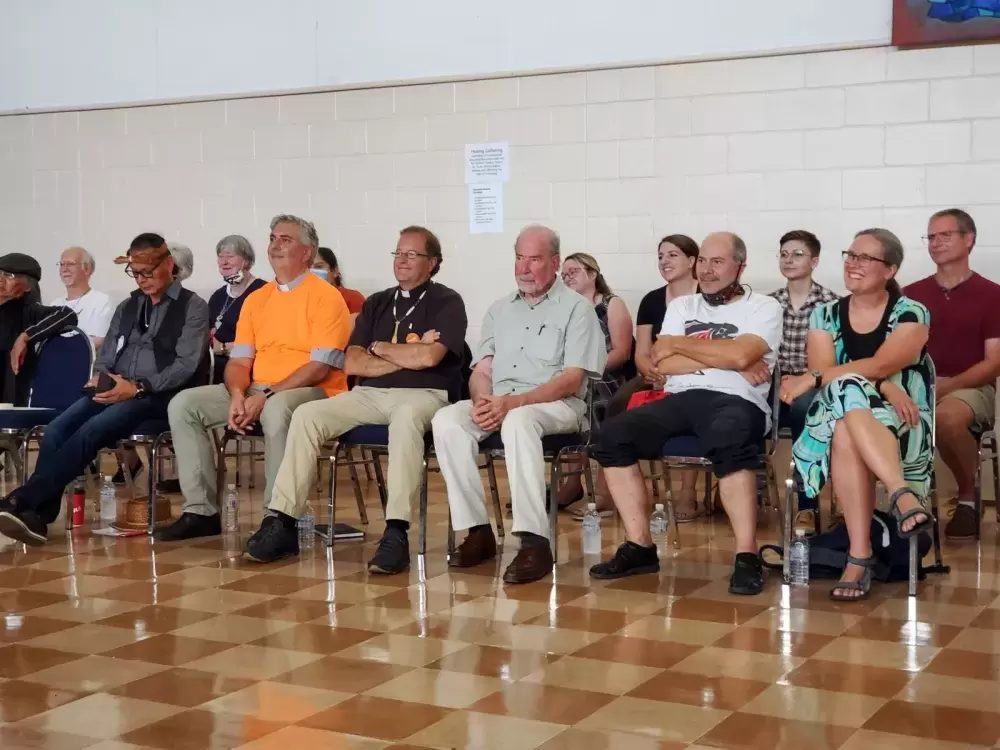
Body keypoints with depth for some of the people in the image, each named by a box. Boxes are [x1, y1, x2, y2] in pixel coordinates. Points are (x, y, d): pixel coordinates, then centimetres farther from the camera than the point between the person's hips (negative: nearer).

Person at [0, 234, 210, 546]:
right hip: (113, 392, 6)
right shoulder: (127, 307, 24)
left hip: (157, 397, -6)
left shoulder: (193, 307, 3)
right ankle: (36, 515, -31)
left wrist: (137, 388, -19)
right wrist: (100, 380, -4)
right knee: (56, 430, -24)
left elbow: (187, 366, -8)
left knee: (91, 431, -32)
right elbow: (105, 357, 20)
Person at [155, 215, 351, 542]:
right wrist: (237, 396, -11)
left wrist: (266, 396, -21)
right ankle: (201, 511, -7)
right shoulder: (255, 299, 16)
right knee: (184, 404, -8)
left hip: (311, 392, -7)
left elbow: (320, 367, -14)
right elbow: (239, 360, 11)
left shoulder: (325, 297, -5)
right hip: (256, 393, 7)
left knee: (276, 409, -41)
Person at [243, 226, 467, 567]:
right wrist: (408, 356, -2)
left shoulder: (447, 302, 4)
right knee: (307, 415, -17)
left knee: (406, 417, -40)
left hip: (423, 395, -5)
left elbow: (428, 357, -13)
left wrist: (379, 348, 2)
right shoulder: (376, 303, 19)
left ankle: (396, 533, -43)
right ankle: (282, 522, -18)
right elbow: (353, 364, 8)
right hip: (369, 395, 5)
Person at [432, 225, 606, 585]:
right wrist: (482, 401, -11)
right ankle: (478, 529, -20)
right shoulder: (499, 310, 20)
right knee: (446, 421, -25)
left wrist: (513, 401, -21)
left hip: (557, 405, -5)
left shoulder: (577, 309, 2)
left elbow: (572, 379, -9)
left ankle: (535, 540, -39)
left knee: (518, 420, -40)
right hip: (498, 404, 5)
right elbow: (481, 371, 14)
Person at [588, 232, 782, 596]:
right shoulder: (681, 306, 23)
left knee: (729, 439, -40)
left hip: (736, 401, -4)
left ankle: (747, 556, -33)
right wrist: (727, 361, -3)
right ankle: (639, 547, -15)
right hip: (680, 400, 5)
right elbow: (663, 363, 7)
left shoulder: (763, 307, 10)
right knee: (613, 433, -21)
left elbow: (740, 355, -11)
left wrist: (679, 343, 2)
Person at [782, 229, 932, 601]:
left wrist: (811, 380, -21)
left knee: (847, 436, -38)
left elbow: (880, 365, -16)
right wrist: (882, 388, -20)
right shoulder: (825, 315, 12)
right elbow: (822, 371, -5)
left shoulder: (911, 315, 2)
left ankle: (859, 557, -44)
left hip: (902, 428, -2)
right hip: (834, 424, 2)